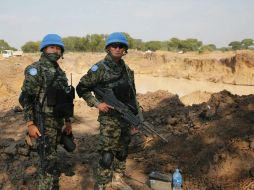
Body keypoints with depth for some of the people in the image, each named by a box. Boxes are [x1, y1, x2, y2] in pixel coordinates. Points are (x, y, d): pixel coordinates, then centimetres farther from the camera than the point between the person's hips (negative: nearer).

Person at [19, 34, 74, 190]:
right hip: (43, 123, -7)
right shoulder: (35, 69, -10)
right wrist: (30, 123, -21)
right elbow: (26, 98, -15)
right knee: (49, 161, -8)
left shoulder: (60, 72, 13)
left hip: (58, 121, 8)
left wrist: (68, 121, 18)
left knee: (51, 157, 17)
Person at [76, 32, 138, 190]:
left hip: (126, 117, 7)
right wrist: (97, 104, -15)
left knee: (122, 152, 17)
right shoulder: (99, 68, -11)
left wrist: (135, 111, 13)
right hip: (109, 118, -6)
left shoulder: (127, 69, 9)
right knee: (107, 154, -4)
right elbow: (81, 89, -8)